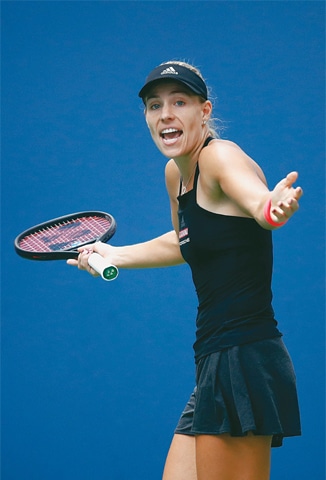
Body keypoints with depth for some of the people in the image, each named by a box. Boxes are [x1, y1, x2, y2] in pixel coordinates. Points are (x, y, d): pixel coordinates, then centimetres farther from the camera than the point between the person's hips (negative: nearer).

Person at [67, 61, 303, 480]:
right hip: (217, 367, 9)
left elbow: (259, 203, -36)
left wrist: (275, 206, -57)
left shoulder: (220, 156, -12)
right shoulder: (176, 173, 14)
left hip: (246, 362, -9)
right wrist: (115, 255, 36)